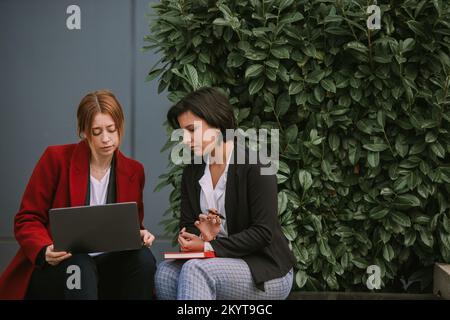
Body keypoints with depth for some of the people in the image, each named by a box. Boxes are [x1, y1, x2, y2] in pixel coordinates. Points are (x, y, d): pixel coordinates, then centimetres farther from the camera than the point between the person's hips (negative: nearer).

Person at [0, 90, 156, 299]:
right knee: (80, 267, -37)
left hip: (106, 264, 4)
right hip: (54, 266, -4)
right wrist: (45, 251, -23)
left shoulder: (134, 171, 8)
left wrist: (140, 235, -9)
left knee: (143, 258, -26)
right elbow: (26, 220, -2)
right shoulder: (57, 159, -4)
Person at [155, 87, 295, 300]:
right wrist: (200, 236, -15)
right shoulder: (192, 172, 8)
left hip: (265, 271, -6)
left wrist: (209, 247, -20)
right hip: (222, 263, 6)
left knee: (195, 270, -31)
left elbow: (262, 232, -17)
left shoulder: (255, 166, -13)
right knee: (166, 272, -22)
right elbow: (187, 225, 9)